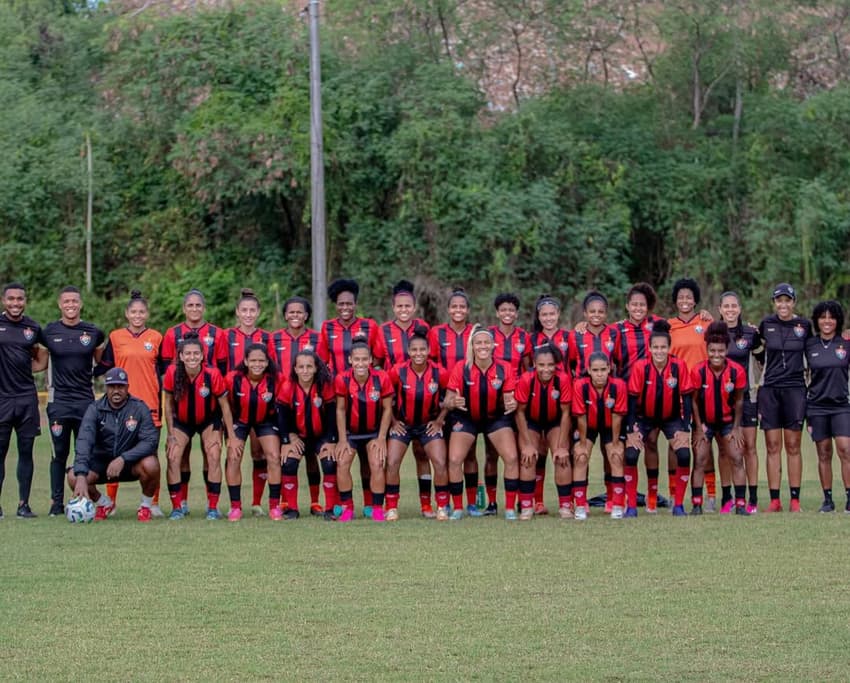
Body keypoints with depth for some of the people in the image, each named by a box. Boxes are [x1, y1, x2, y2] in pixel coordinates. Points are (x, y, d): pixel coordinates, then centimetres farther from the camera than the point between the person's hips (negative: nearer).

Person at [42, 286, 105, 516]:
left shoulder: (93, 333, 4)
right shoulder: (50, 331, 2)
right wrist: (48, 383, 3)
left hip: (86, 400, 0)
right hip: (58, 400, 0)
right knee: (60, 453, 3)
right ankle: (57, 502, 9)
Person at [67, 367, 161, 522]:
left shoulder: (139, 408, -10)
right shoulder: (95, 409, -10)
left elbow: (150, 441, -21)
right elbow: (84, 441, -24)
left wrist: (123, 459, -35)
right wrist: (81, 476, -40)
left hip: (131, 463, -2)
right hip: (101, 462, 2)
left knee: (150, 465, -34)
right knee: (73, 477, -24)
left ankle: (146, 505, -3)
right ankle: (104, 504, 8)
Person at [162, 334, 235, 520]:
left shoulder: (212, 374, -27)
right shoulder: (172, 373, -24)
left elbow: (224, 405, -14)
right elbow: (169, 403, -9)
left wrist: (231, 436, -11)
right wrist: (170, 434, -9)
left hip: (209, 420, -1)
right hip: (181, 421, 1)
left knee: (213, 457, -15)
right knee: (173, 457, -14)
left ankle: (213, 507, -4)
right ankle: (177, 507, -2)